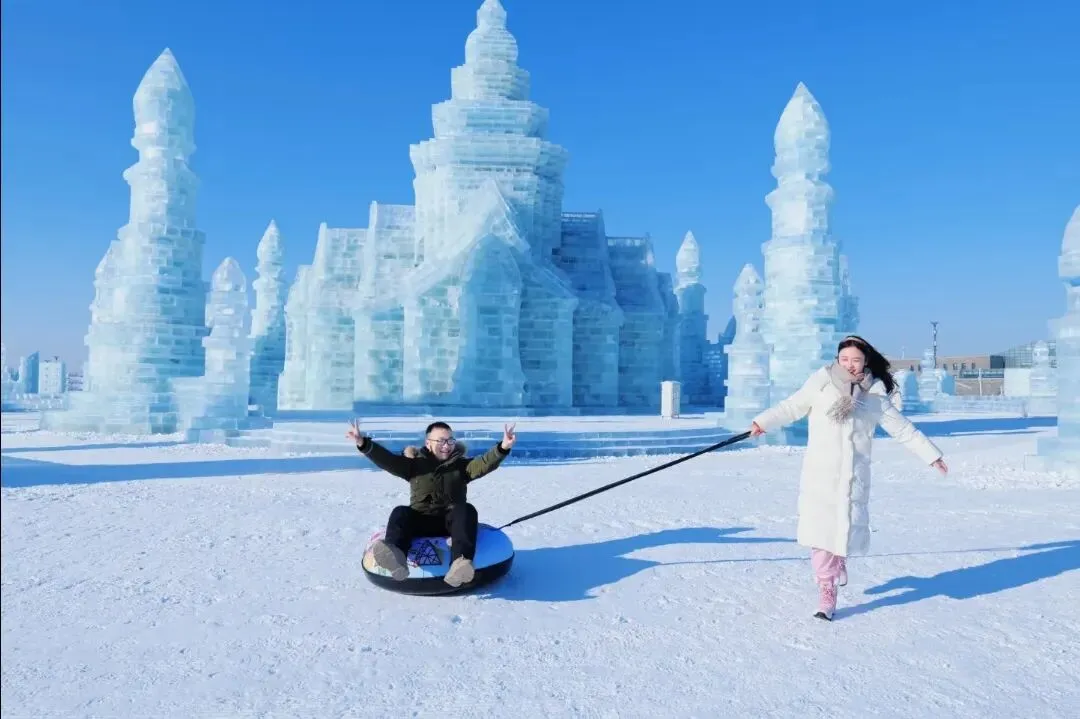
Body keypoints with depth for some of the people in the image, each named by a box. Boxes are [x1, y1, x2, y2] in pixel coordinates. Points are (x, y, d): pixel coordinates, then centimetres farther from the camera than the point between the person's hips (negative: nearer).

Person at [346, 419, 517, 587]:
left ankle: (460, 564, -56)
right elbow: (386, 459, -6)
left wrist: (503, 447, -29)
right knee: (400, 513, -27)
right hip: (421, 521, 1)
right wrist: (363, 443, -23)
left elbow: (485, 463, -9)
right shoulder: (414, 463, 8)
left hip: (451, 521, 0)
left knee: (467, 510, -30)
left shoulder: (461, 465, 9)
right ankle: (395, 557, -59)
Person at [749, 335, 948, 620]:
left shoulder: (875, 396, 6)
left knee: (846, 528, -1)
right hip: (819, 473, -1)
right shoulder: (821, 383, 0)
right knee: (820, 530, -4)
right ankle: (827, 591, 10)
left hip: (853, 476, 1)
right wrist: (763, 422, -4)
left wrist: (931, 455, 15)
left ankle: (839, 560, 34)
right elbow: (792, 407, 6)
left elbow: (903, 429, 13)